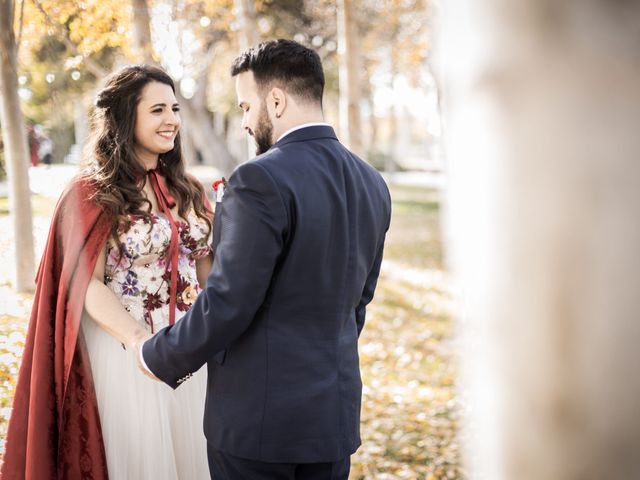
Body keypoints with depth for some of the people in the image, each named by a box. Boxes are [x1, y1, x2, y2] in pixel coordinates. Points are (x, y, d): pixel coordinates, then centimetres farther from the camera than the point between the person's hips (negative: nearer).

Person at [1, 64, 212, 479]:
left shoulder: (186, 191, 10)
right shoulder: (94, 194, -8)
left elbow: (204, 268, 12)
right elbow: (87, 284, -14)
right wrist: (138, 340, -29)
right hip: (125, 353, -5)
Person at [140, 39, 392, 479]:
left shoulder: (262, 181, -19)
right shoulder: (372, 184, 5)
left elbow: (228, 305, -19)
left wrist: (159, 359, -4)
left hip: (259, 414, -7)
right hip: (336, 410, 7)